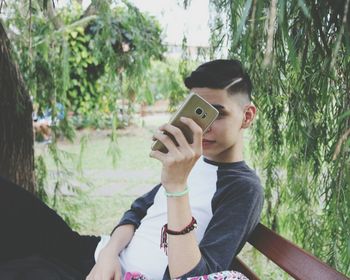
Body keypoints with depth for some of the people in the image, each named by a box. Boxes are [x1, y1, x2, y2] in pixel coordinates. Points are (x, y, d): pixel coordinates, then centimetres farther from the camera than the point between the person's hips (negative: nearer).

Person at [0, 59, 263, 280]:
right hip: (103, 259, 8)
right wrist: (110, 251, -8)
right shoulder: (194, 161, 12)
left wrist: (177, 186, -34)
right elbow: (139, 210, 13)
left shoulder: (244, 188, -13)